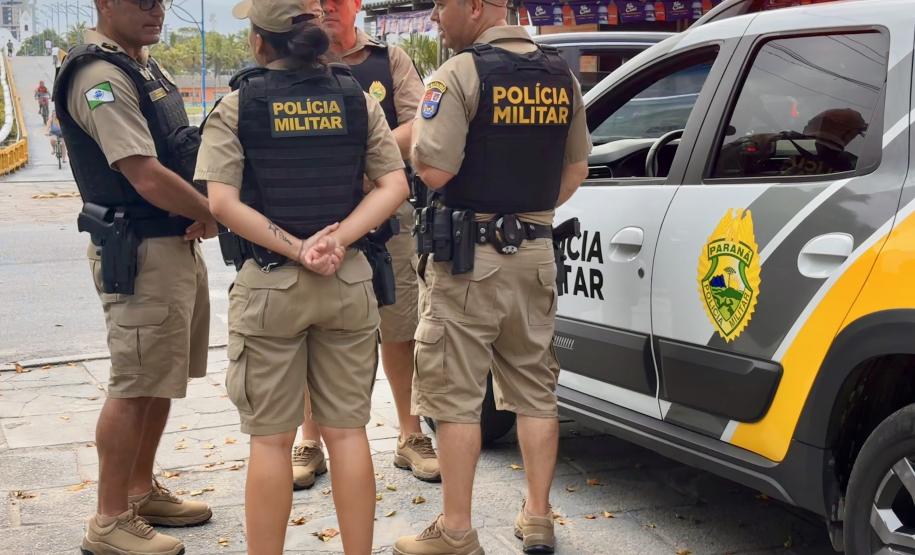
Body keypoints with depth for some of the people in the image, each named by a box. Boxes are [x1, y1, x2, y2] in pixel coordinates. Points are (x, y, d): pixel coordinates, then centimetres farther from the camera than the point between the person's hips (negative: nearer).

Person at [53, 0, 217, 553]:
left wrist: (201, 213, 0)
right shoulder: (101, 77, -17)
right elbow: (148, 178, -24)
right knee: (135, 387, -3)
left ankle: (143, 491, 32)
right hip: (139, 253, -10)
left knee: (161, 381, 18)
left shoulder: (145, 66, 13)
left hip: (179, 244, 10)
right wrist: (212, 214, -8)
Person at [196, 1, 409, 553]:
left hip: (269, 285, -2)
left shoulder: (239, 105, -5)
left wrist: (295, 250, -13)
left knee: (272, 439, 6)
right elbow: (395, 185, -3)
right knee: (348, 431, 11)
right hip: (349, 281, 3)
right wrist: (339, 239, -11)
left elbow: (223, 202, -14)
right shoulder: (357, 98, 3)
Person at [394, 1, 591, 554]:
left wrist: (417, 135, -1)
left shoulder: (462, 73, -14)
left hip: (470, 255, -6)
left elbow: (434, 171, -20)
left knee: (455, 397, 2)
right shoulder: (561, 74, 8)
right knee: (534, 389, 14)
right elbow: (577, 169, 13)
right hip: (536, 252, 7)